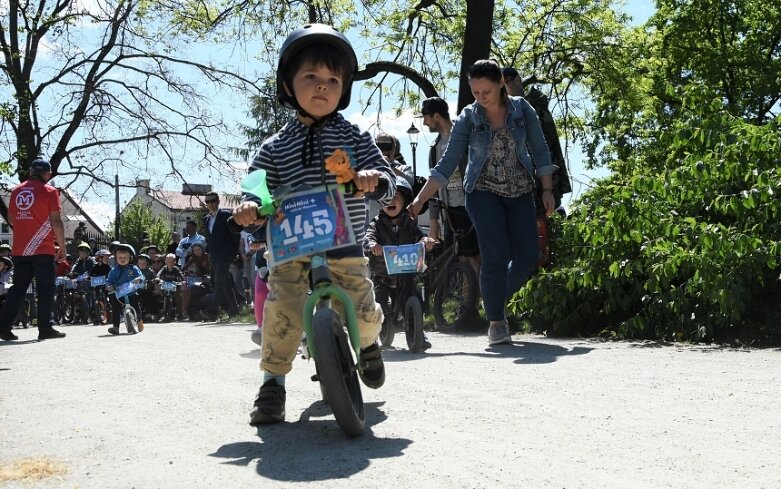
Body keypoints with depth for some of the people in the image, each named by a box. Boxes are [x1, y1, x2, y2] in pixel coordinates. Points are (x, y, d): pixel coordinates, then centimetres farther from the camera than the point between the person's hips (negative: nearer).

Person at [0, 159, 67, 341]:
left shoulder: (16, 191, 10)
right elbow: (56, 222, -9)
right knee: (45, 289, 1)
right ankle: (45, 328, 0)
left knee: (18, 288, 10)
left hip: (19, 250, 5)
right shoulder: (49, 191, -5)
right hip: (43, 250, -5)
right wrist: (62, 246, -2)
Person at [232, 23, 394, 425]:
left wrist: (374, 178, -24)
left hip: (344, 246, 0)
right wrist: (250, 207, -19)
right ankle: (273, 382, -3)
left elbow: (388, 184, 0)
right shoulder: (275, 148, 5)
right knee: (281, 308, -19)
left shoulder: (353, 137, 3)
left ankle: (368, 342, 35)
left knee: (362, 312, -2)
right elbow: (260, 192, 5)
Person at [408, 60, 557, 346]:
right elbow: (447, 164, -6)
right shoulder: (468, 118, -6)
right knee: (496, 257, -14)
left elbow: (540, 152, 6)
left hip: (520, 193, 3)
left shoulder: (522, 110, -2)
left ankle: (495, 302, 24)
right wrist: (420, 199, -13)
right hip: (484, 193, -2)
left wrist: (547, 190, 0)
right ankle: (496, 322, -1)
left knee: (527, 258, -2)